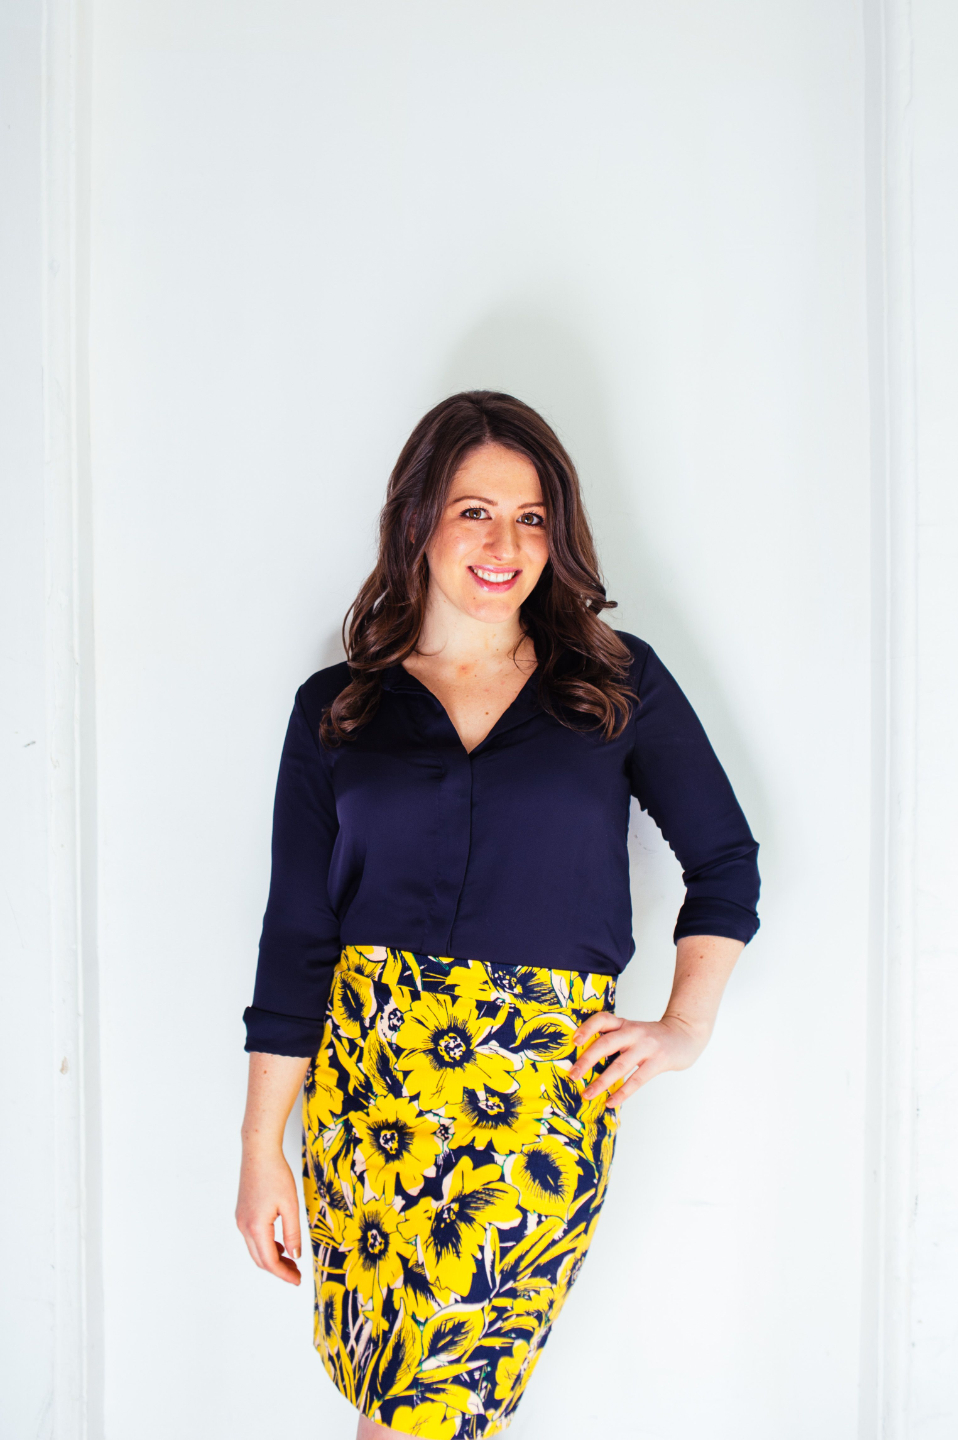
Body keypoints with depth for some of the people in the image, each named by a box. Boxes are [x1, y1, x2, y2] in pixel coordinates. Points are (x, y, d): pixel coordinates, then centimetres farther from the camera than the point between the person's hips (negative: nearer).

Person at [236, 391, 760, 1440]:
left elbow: (724, 856, 14)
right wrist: (262, 1149, 3)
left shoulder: (618, 684, 5)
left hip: (548, 1077, -1)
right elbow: (296, 934, 5)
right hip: (366, 1068, 2)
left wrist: (685, 1026, 4)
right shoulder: (336, 709, 6)